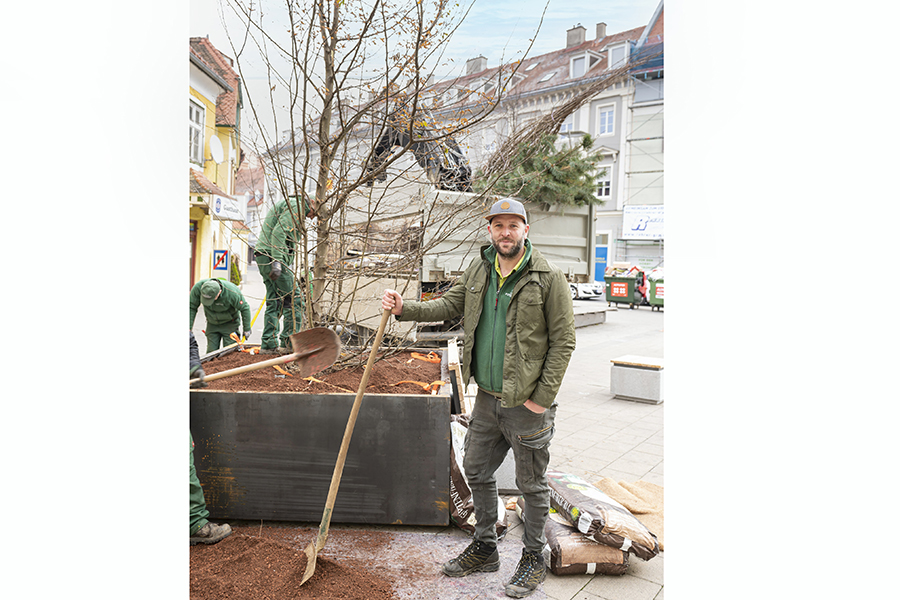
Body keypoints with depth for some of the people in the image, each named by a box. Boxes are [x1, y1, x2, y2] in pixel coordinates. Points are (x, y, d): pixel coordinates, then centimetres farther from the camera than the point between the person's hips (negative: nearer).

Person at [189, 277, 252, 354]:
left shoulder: (232, 292, -33)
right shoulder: (197, 287, -25)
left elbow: (245, 309, -18)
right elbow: (192, 308, -12)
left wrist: (247, 329, -11)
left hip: (229, 324, -3)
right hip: (212, 324, 3)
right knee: (211, 351, 1)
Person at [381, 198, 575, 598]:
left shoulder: (548, 278, -11)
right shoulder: (478, 271, 6)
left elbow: (563, 340, -11)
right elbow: (448, 305, 8)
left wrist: (543, 397, -14)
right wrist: (403, 309, -8)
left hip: (526, 404, -6)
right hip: (487, 398, 6)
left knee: (532, 483, 10)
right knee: (476, 471, 18)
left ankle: (533, 559, 32)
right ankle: (484, 548, 39)